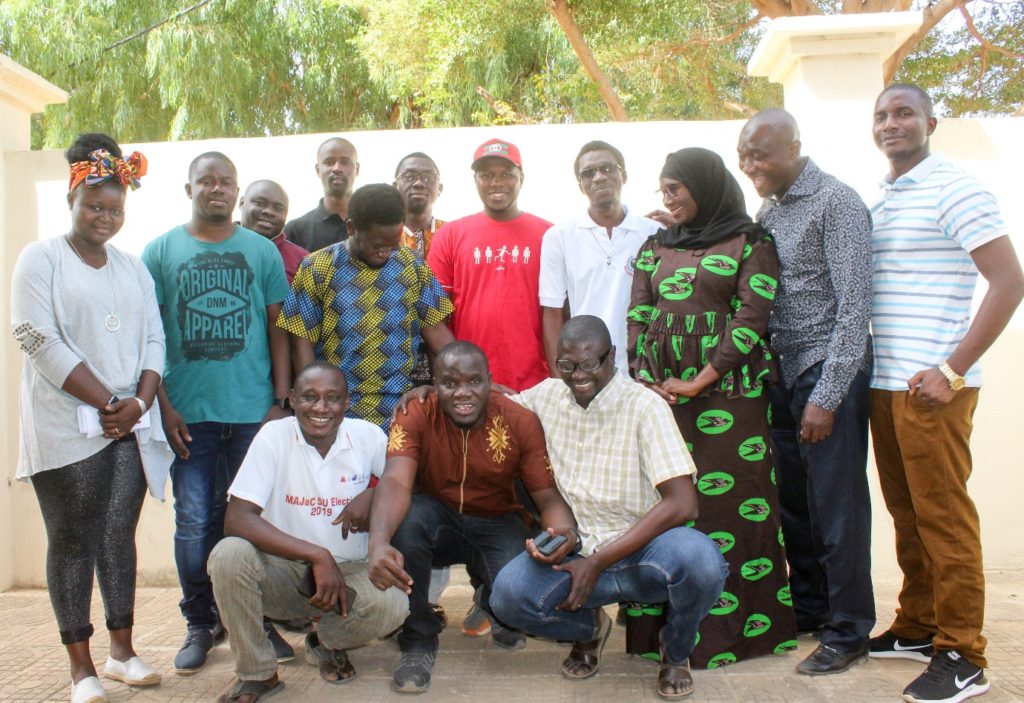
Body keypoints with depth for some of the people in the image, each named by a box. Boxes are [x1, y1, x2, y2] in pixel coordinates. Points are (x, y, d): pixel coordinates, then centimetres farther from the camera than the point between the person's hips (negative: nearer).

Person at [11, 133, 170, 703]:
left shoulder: (133, 266, 15)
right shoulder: (41, 259, 0)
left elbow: (153, 339, 11)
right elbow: (42, 341, -10)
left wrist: (140, 402, -6)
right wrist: (106, 404, -13)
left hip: (131, 424, 4)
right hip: (68, 427, -4)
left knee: (120, 535, 9)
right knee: (73, 541, 1)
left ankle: (123, 649, 19)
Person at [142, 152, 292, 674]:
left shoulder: (262, 250, 8)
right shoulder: (160, 251, 7)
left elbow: (278, 329, 8)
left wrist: (280, 400, 0)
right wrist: (163, 405, -3)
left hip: (253, 411, 0)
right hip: (188, 412, 0)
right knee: (195, 522, 3)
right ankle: (200, 624, 19)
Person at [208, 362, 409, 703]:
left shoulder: (367, 436, -6)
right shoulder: (274, 436, -13)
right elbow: (237, 520, -21)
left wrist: (372, 495, -15)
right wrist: (317, 555, -29)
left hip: (347, 572, 1)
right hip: (282, 571, -1)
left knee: (392, 605, -30)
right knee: (229, 554, -31)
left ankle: (328, 642, 8)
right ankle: (257, 673, -7)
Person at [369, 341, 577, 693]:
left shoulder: (520, 422, -15)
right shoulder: (415, 416, -18)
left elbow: (549, 496, -14)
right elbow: (395, 481, -33)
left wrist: (565, 533, -39)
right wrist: (379, 541, -54)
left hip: (496, 524, 1)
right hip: (436, 522, 0)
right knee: (405, 516, -34)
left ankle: (495, 609, 16)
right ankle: (418, 640, -12)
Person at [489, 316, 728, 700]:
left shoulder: (645, 406, -12)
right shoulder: (548, 394, 4)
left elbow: (682, 503, -19)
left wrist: (599, 562, -22)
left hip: (642, 550, -3)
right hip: (577, 549, 3)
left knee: (699, 559, -35)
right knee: (508, 595, -26)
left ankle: (676, 653, 2)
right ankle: (589, 628, 12)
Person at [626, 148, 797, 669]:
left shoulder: (750, 244, 3)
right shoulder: (655, 248, 16)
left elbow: (752, 318, -7)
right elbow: (637, 318, 10)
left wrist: (699, 382, -13)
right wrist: (649, 382, -5)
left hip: (728, 394, -4)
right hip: (663, 395, 4)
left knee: (735, 503, -4)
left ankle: (739, 626, 6)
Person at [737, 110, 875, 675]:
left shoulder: (835, 203, -10)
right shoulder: (768, 212, 13)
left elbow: (854, 306, -15)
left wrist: (826, 396, -17)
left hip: (829, 374, -7)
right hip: (785, 375, 7)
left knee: (836, 506, 0)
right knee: (793, 502, 13)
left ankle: (848, 632, 13)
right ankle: (808, 609, 29)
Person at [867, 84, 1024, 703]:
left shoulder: (954, 189, -7)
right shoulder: (881, 201, 17)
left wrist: (953, 371, -17)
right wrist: (873, 371, 11)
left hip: (931, 386, -7)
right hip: (884, 384, 8)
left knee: (943, 514, -3)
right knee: (906, 512, 14)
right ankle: (917, 628, 26)